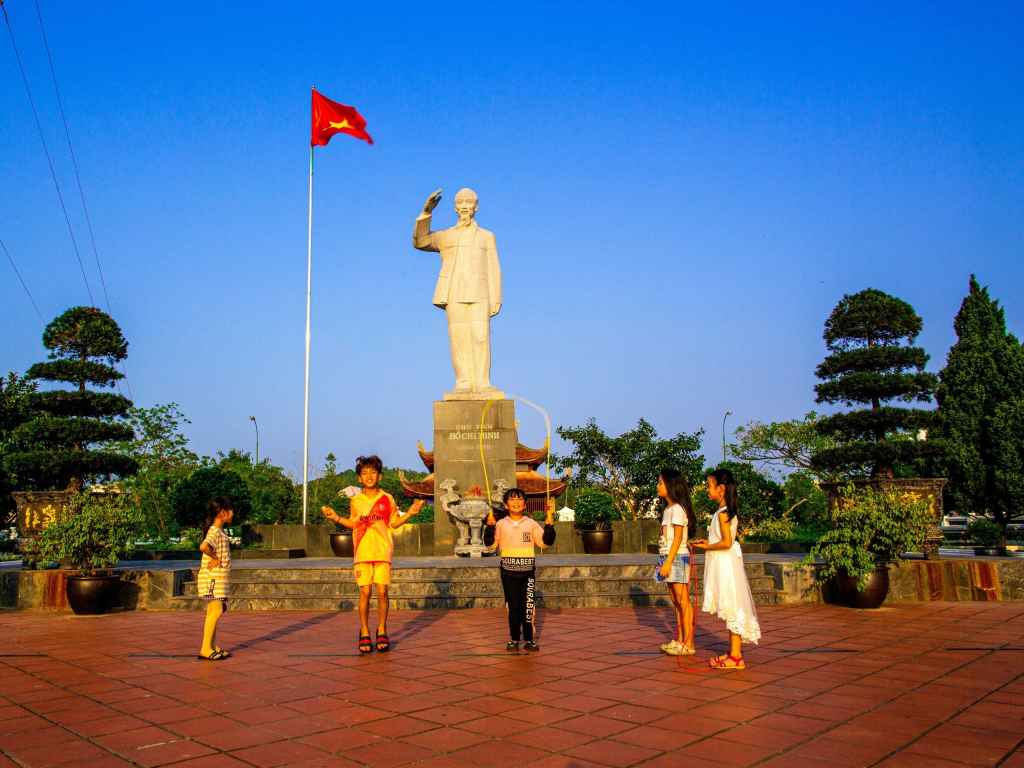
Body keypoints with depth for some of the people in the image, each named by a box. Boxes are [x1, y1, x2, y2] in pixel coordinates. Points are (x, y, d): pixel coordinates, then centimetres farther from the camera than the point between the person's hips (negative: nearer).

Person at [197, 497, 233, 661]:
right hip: (214, 578, -10)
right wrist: (215, 558, -21)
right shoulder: (215, 532, -16)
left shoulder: (219, 532, 15)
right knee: (216, 611, -9)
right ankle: (205, 649, -6)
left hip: (219, 579, 10)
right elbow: (203, 546, -34)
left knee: (213, 612, 12)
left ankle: (213, 647, 17)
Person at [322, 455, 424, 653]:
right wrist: (336, 517, 8)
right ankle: (364, 633, 10)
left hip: (382, 552, 0)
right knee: (365, 592, -4)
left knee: (382, 592, -3)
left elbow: (394, 522, 12)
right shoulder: (355, 501, 8)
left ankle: (382, 630, 14)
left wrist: (410, 513, -1)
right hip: (362, 553, 1)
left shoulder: (387, 499, 5)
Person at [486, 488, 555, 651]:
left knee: (528, 607, 1)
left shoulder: (531, 524, 6)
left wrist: (549, 527, -8)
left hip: (528, 572, 0)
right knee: (513, 607, 4)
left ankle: (529, 639, 13)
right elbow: (491, 545, -1)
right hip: (508, 572, 0)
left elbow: (544, 543, 5)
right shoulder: (501, 524, 4)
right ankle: (514, 639, 16)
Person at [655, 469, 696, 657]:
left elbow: (678, 538, -18)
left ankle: (688, 644, -3)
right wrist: (665, 561, 16)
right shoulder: (668, 509, 15)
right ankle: (680, 640, 17)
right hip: (669, 558, 10)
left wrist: (668, 562, -20)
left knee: (683, 601, -6)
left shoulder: (677, 509, -13)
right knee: (675, 601, 12)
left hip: (677, 557, -10)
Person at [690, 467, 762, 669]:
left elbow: (726, 542, -22)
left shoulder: (723, 512, -17)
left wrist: (706, 547, -11)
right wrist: (709, 542, 11)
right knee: (731, 609, 13)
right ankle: (734, 652, 19)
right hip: (723, 562, 10)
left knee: (731, 608, -6)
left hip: (725, 562, -10)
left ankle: (736, 657, -2)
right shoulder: (727, 511, 12)